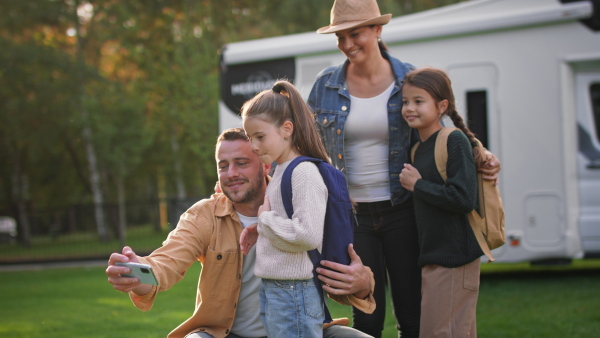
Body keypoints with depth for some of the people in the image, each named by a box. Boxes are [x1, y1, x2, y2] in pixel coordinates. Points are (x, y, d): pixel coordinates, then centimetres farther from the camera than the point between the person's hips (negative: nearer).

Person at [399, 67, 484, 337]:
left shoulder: (455, 140, -11)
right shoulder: (419, 148, 14)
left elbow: (464, 198, -21)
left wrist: (417, 185, -13)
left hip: (454, 257, -9)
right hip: (431, 258, 9)